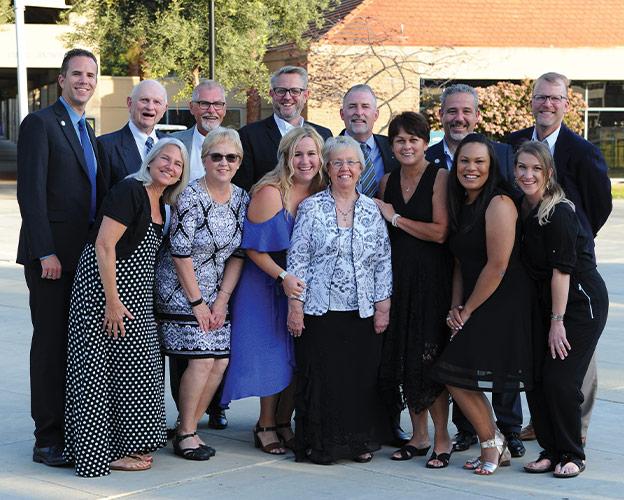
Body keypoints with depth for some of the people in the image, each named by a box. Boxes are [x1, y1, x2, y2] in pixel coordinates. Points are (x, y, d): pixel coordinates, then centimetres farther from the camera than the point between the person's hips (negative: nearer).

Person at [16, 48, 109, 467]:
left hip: (85, 255, 8)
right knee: (52, 343, -4)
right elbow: (31, 192, -14)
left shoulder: (88, 131, 18)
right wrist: (46, 253, -19)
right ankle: (48, 439, 1)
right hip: (51, 255, -7)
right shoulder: (40, 124, -7)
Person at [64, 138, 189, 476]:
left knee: (133, 366, 11)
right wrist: (112, 301, -22)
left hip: (134, 295, 9)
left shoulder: (160, 206, 14)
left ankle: (129, 445, 21)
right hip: (107, 288, -9)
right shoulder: (129, 191, -13)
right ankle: (109, 452, 2)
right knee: (110, 367, -4)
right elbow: (104, 245, -19)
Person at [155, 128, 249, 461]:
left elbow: (238, 254, 6)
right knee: (202, 360, -13)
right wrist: (197, 302, -13)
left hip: (216, 294, 6)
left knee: (220, 362, -1)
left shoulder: (242, 199, 3)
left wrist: (222, 300, -1)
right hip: (180, 292, -6)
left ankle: (188, 428, 14)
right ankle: (185, 434, 2)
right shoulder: (191, 197, -15)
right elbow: (180, 253, -15)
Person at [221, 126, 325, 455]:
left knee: (298, 357, 5)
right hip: (267, 284, -5)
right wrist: (283, 276, -24)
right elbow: (253, 246, -17)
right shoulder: (271, 193, -18)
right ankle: (265, 426, 12)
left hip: (303, 284, 5)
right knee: (274, 356, -3)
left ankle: (283, 423, 19)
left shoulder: (322, 193, -1)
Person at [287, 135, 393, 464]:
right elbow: (297, 259, -1)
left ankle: (360, 441, 16)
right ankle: (320, 444, 9)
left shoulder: (372, 211, 9)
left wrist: (383, 306, 3)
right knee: (320, 378, -2)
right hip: (319, 310, -2)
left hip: (363, 312, 2)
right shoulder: (311, 208, 1)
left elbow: (384, 261, 9)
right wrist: (295, 306, -6)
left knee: (363, 377, 3)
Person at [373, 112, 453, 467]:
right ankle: (418, 436, 17)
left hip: (432, 278, -6)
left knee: (428, 357, -6)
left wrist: (396, 218, -9)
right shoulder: (388, 181, 12)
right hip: (398, 277, 6)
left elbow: (440, 232, -14)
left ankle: (442, 439, 4)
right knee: (402, 357, 6)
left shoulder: (439, 177, -6)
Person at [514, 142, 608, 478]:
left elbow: (562, 269, -19)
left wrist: (557, 321, -18)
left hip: (580, 302, -8)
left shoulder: (559, 213, -19)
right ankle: (550, 451, 15)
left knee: (560, 381, -9)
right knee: (535, 378, 2)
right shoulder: (524, 209, 5)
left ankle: (572, 456, 6)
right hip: (548, 304, 8)